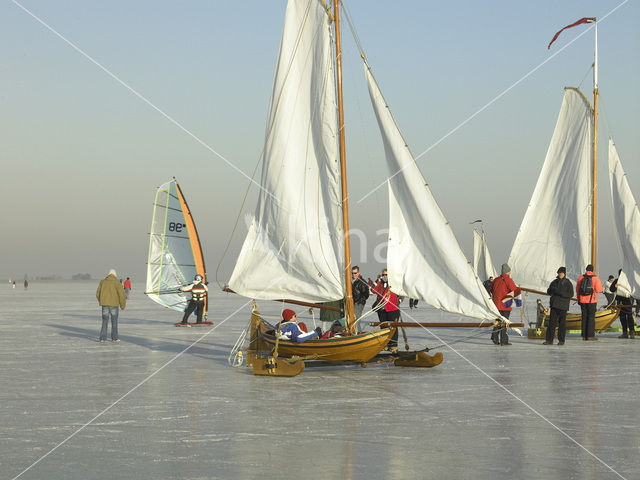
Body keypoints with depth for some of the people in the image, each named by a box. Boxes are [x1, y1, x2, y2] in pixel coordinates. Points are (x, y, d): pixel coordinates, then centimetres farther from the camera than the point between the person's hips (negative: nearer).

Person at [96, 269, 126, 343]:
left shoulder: (102, 282, 7)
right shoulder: (117, 282, -4)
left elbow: (98, 294, 11)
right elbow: (122, 294, -10)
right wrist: (123, 305, 1)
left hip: (104, 304, 3)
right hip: (114, 304, -3)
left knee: (105, 321, 6)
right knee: (114, 321, 10)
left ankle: (103, 338, -2)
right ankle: (114, 338, 14)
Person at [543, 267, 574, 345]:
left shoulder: (568, 283, -1)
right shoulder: (555, 282, 13)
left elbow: (571, 294, -10)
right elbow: (549, 291, 15)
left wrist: (561, 293, -20)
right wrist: (552, 289, -8)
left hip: (563, 306, -4)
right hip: (554, 305, 4)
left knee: (562, 323, 0)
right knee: (552, 322, 0)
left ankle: (561, 340, 8)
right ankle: (549, 340, 1)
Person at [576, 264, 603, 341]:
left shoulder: (580, 278, 5)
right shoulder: (595, 278, -7)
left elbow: (577, 290, 11)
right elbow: (599, 290, -9)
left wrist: (578, 299, 20)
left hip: (583, 301, 3)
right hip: (592, 300, -3)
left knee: (584, 317, 9)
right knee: (591, 317, 0)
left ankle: (584, 335, 8)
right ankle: (590, 335, -5)